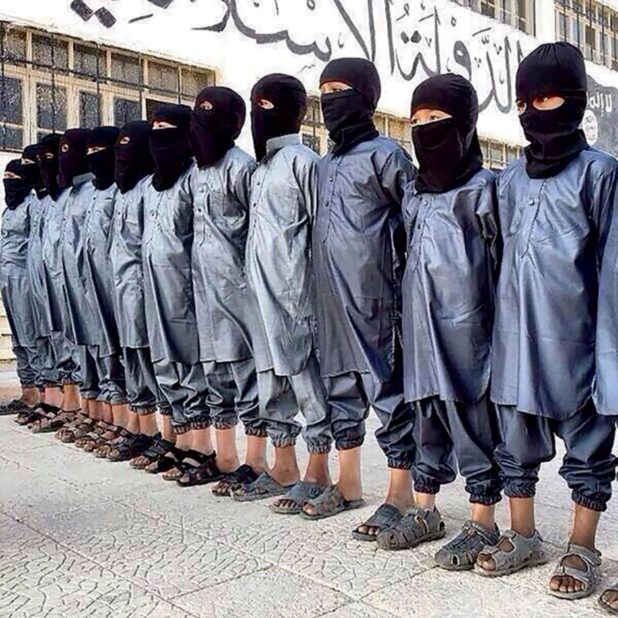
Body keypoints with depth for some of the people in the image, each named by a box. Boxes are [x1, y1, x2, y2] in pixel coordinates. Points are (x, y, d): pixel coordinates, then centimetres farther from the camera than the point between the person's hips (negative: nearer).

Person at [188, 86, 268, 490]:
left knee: (247, 371, -2)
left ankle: (255, 461, 8)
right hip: (206, 286, 9)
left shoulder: (240, 166, -8)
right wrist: (198, 279, 16)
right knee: (216, 371, 13)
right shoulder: (196, 171, 16)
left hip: (237, 284, -9)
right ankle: (225, 458, 24)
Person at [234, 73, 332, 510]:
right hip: (264, 293, 9)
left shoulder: (302, 160, -6)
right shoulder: (263, 167, 19)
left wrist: (308, 293, -14)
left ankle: (318, 473, 11)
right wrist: (255, 287, 17)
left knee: (306, 375, -1)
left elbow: (320, 229, -11)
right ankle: (284, 469, 25)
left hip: (295, 291, -9)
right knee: (272, 378, 13)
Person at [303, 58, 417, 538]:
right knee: (340, 384, 13)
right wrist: (320, 290, 18)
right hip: (332, 297, 8)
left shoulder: (385, 154, -4)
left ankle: (401, 494, 10)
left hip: (374, 295, -8)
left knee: (389, 387, -1)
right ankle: (348, 484, 27)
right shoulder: (326, 163, 18)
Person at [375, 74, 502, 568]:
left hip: (464, 325, -6)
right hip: (421, 325, 7)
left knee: (472, 416, 0)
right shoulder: (413, 192, 16)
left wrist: (497, 320, -8)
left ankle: (483, 522, 14)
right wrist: (403, 314, 16)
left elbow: (501, 258, -4)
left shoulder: (482, 187, -3)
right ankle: (425, 512, 26)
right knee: (428, 416, 14)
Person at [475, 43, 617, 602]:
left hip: (573, 336, -5)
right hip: (516, 333, 5)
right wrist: (500, 322, 14)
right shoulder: (511, 178, 13)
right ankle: (522, 538, 30)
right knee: (517, 444, 14)